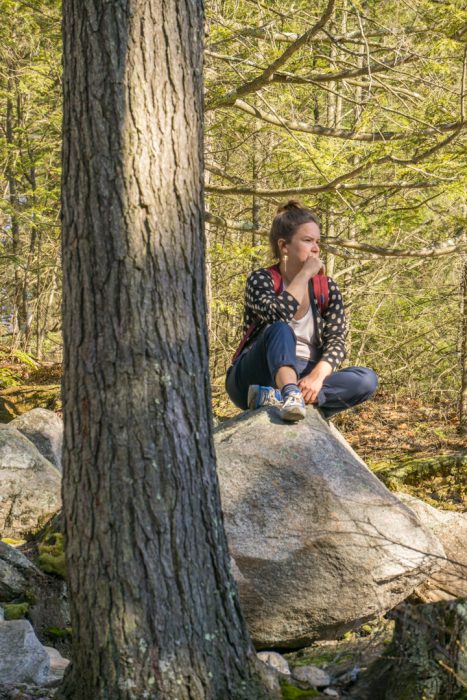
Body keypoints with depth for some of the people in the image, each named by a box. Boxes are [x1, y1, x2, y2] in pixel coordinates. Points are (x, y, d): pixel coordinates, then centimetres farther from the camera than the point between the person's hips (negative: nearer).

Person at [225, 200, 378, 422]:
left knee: (367, 379, -22)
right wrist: (305, 274, -16)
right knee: (280, 331, -31)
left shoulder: (326, 288, 7)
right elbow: (277, 314, -27)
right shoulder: (261, 280, -4)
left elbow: (336, 340, -6)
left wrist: (318, 375, -25)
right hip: (253, 379, -4)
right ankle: (290, 394, -58)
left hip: (304, 379, 4)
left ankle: (276, 397, -36)